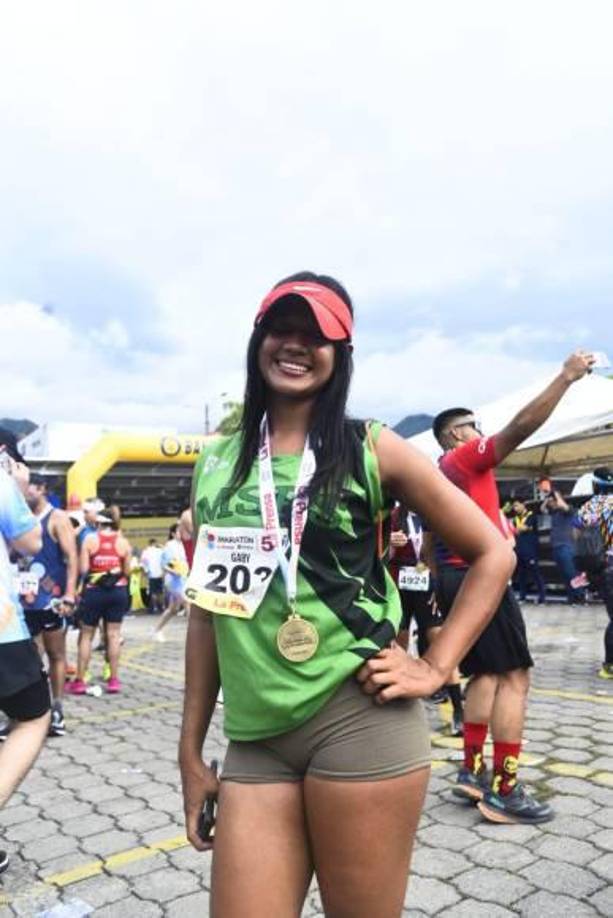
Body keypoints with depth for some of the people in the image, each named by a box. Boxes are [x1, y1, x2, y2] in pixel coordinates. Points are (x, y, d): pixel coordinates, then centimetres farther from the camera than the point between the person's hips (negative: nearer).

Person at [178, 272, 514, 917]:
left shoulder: (371, 449, -1)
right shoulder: (217, 462, 9)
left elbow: (493, 554, 4)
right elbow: (207, 609, 12)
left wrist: (436, 668, -4)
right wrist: (190, 751, 12)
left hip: (360, 721, -3)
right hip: (255, 740, 3)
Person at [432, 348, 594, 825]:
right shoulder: (467, 458, -6)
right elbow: (522, 427, -18)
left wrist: (442, 590, 24)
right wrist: (566, 377, -14)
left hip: (452, 577, 10)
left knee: (486, 673, 15)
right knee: (514, 676, -7)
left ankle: (472, 771, 15)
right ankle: (504, 792, -6)